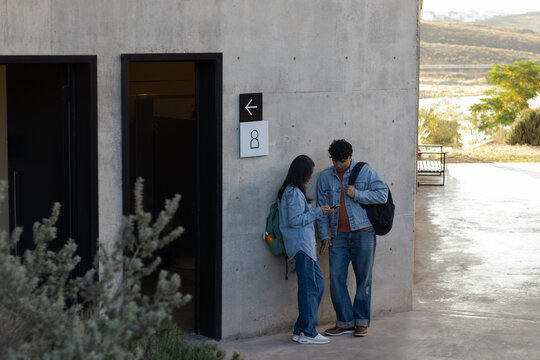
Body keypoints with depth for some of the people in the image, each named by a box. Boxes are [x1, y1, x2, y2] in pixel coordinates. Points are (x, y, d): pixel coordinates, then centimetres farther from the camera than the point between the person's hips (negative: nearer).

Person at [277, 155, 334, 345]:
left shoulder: (293, 191, 17)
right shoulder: (294, 193, -14)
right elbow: (295, 220, -18)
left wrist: (317, 212, 16)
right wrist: (317, 212, -11)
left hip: (305, 245, 11)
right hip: (300, 244, -11)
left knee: (318, 283, 12)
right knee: (309, 287, -7)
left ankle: (300, 329, 15)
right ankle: (307, 333, -2)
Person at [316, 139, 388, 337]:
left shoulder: (365, 171, 1)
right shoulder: (325, 177, 10)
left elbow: (382, 194, -4)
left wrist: (357, 194, -13)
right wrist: (324, 235, 6)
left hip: (363, 232, -3)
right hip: (339, 235, 3)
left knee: (363, 278, 2)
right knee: (336, 278, -2)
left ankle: (361, 321, 13)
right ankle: (345, 321, 9)